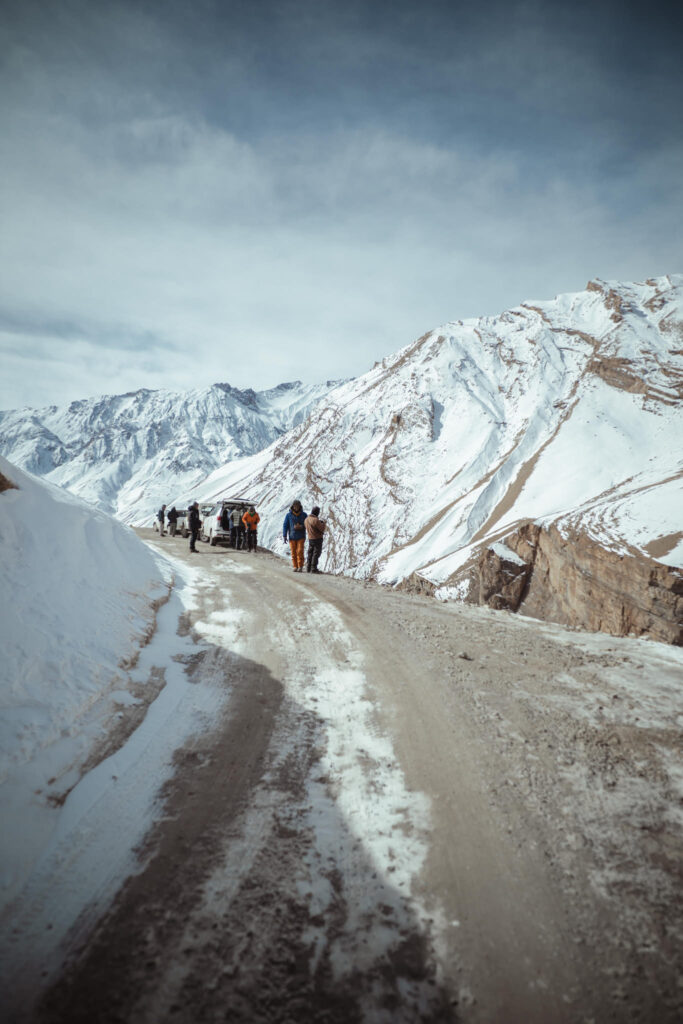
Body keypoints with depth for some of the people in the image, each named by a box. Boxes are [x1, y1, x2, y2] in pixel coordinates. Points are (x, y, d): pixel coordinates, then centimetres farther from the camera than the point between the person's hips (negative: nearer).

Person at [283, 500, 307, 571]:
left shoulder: (304, 515, 3)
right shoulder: (289, 515, 2)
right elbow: (285, 525, 2)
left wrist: (301, 526, -13)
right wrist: (284, 536, -6)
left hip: (301, 537, -1)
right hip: (292, 537, 1)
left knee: (300, 551, -10)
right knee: (293, 552, 0)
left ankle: (300, 566, -3)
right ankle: (295, 566, 9)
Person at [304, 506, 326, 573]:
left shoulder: (306, 519, 3)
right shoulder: (316, 520, -21)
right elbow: (322, 529, -16)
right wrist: (324, 523, 3)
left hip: (310, 539, 7)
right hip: (317, 539, -7)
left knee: (310, 553, 15)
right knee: (316, 554, -1)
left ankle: (308, 568, 17)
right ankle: (314, 568, 0)